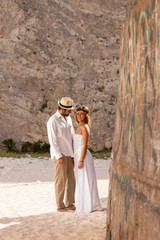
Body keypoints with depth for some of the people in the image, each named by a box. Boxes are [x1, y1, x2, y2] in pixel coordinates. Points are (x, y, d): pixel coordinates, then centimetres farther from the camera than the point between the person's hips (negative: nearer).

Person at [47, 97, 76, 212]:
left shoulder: (68, 119, 13)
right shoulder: (53, 120, -10)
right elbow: (52, 140, -13)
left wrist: (75, 153, 12)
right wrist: (59, 156, -18)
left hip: (69, 154, 7)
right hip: (59, 155, -7)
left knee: (71, 179, 8)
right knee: (61, 180, -4)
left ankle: (70, 204, 17)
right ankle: (60, 206, 4)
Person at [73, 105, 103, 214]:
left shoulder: (84, 128, -12)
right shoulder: (80, 127, 15)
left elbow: (84, 145, -17)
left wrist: (81, 160, -20)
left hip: (83, 156, -9)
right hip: (78, 155, 9)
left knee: (85, 181, -4)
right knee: (81, 181, 13)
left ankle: (90, 206, 2)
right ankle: (85, 204, 20)